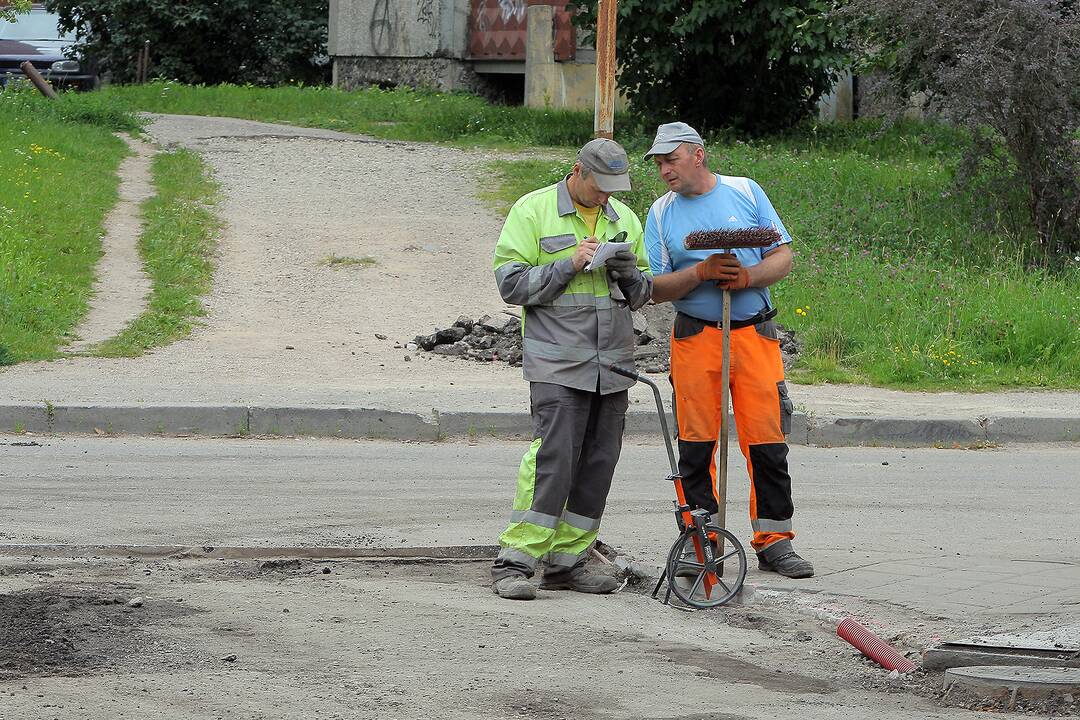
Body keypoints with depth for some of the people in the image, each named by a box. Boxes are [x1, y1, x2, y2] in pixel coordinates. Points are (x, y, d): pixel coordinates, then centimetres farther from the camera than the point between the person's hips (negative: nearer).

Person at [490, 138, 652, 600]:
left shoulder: (624, 220, 16)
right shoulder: (533, 211, 0)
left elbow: (643, 296, 19)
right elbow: (511, 283, -6)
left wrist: (629, 272, -4)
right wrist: (569, 266, -15)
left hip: (613, 365, 6)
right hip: (557, 364, -6)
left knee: (598, 464, 4)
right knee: (553, 458, -15)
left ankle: (565, 562, 11)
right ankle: (513, 564, -13)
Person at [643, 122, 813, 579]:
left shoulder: (746, 193, 8)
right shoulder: (661, 213, 9)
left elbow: (783, 258, 7)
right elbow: (655, 289, 3)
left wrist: (749, 277, -12)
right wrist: (702, 272, -13)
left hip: (755, 335, 0)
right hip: (695, 339, 1)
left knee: (768, 443, -3)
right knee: (695, 446, -1)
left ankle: (773, 541, 4)